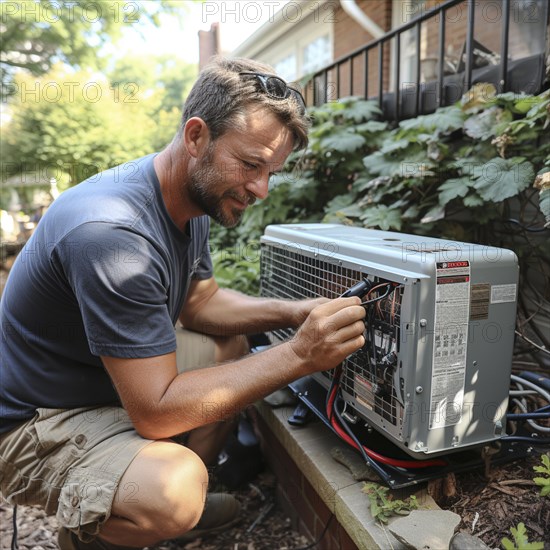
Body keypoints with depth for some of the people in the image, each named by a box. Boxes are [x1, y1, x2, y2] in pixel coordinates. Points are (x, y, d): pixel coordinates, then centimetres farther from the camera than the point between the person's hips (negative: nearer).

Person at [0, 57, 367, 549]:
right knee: (171, 493, -32)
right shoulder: (111, 232, -34)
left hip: (112, 378, 9)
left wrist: (294, 314, -9)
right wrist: (298, 357, -32)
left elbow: (198, 300, 6)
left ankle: (184, 500, 15)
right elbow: (155, 412, -31)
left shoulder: (194, 196, -4)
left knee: (231, 346, 9)